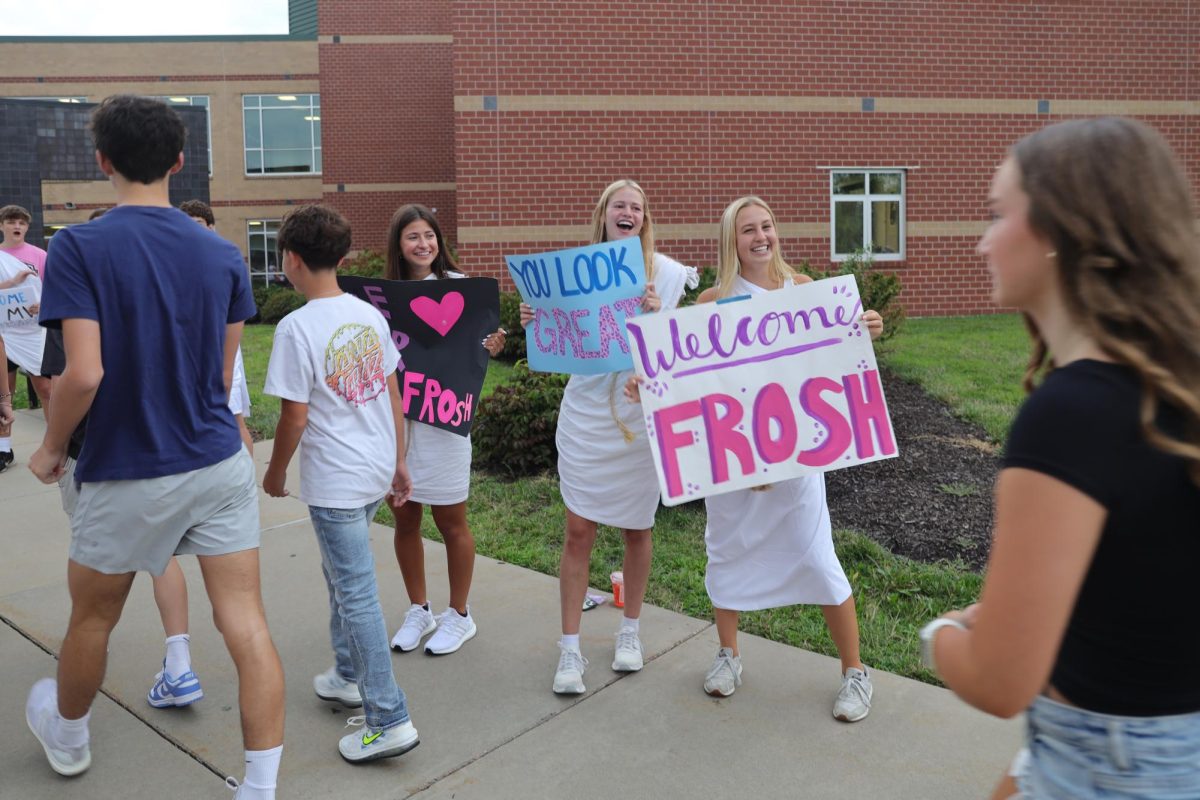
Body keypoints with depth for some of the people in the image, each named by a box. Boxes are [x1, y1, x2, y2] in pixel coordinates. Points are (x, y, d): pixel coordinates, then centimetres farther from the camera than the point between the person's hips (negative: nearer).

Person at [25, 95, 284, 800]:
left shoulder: (79, 248, -12)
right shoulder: (223, 255, 1)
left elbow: (85, 374, -19)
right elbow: (224, 374, 6)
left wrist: (52, 449, -3)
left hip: (129, 476, -2)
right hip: (222, 465, 3)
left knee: (92, 619, 22)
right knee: (247, 624, 3)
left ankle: (67, 738, 49)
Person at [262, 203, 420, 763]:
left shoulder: (297, 327, -17)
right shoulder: (369, 314, 4)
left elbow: (295, 416, -15)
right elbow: (393, 395, 8)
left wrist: (276, 472, 2)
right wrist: (398, 462, 16)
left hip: (334, 481, -7)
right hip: (377, 471, 8)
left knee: (356, 596, 0)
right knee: (342, 577, 24)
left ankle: (389, 721, 6)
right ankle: (350, 676, 39)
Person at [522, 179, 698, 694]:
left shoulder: (667, 273, 0)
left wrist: (658, 316, -23)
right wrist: (535, 324, -10)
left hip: (642, 414, 0)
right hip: (586, 414, 1)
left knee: (636, 529, 12)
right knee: (579, 531, 1)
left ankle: (630, 631, 32)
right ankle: (570, 649, 12)